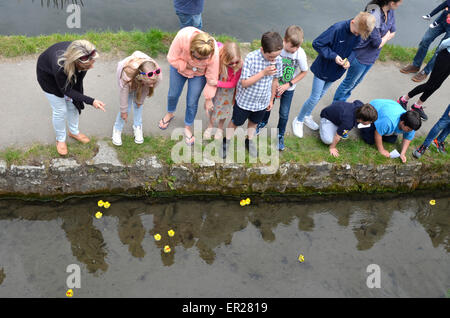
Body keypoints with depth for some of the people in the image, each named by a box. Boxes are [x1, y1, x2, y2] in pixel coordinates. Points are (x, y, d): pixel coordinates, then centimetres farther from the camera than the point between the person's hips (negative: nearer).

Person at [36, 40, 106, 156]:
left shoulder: (84, 57, -33)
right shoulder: (59, 67, -45)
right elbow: (66, 91, -27)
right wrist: (91, 101, -32)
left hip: (69, 73, 4)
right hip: (47, 76, -4)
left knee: (73, 104, 13)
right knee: (60, 110, 4)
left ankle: (74, 132, 39)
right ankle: (60, 139, 29)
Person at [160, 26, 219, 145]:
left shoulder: (214, 53, -39)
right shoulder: (182, 37, -42)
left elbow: (212, 78, -23)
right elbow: (172, 59, -24)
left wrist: (208, 99, -12)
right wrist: (188, 66, -32)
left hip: (199, 75, -1)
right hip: (179, 67, 1)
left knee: (192, 103, 5)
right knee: (173, 94, 20)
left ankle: (187, 127, 34)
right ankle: (170, 113, 54)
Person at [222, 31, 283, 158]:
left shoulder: (278, 60, -16)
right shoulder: (251, 58, -29)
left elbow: (275, 80, 0)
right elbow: (245, 83, -26)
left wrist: (271, 99, 9)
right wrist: (263, 73, -35)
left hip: (262, 101, 4)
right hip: (245, 100, -3)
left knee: (254, 121, 28)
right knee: (236, 122, 19)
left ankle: (249, 141, 53)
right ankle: (226, 142, 43)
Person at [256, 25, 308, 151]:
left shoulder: (300, 54, -26)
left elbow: (304, 72, -10)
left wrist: (288, 85, -17)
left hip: (288, 88, -1)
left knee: (284, 113, 7)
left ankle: (280, 135, 34)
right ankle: (263, 122, 54)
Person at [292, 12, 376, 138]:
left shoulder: (360, 34, -11)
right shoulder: (337, 28, -29)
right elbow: (317, 43, -23)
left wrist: (349, 60, -15)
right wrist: (333, 56, -29)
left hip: (335, 71, 6)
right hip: (323, 69, -6)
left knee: (320, 95, 19)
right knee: (315, 98, -1)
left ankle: (307, 116, 39)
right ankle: (298, 120, 19)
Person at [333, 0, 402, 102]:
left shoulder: (390, 11, -7)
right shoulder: (374, 16, -33)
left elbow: (393, 33, 5)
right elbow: (378, 44, -25)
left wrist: (382, 39, -11)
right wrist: (387, 35, -6)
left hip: (372, 56, 8)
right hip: (360, 56, -8)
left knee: (357, 81, 25)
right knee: (350, 82, 10)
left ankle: (343, 100, 45)